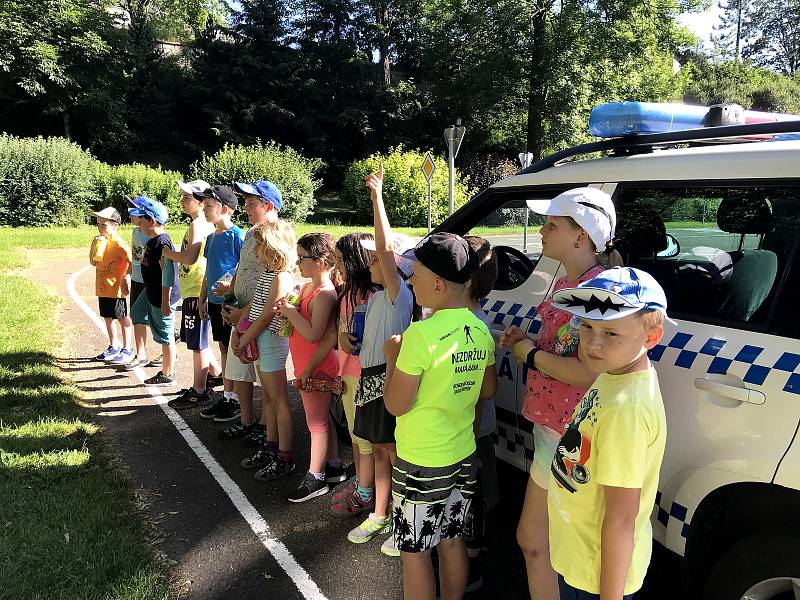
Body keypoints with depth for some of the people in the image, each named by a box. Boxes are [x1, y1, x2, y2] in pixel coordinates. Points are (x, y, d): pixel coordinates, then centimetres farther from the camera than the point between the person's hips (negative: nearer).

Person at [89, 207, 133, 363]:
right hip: (102, 287, 8)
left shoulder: (117, 242, -14)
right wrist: (96, 246, -5)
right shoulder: (100, 241, 10)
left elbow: (130, 259, -17)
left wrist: (125, 277, -15)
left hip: (116, 288, -8)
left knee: (123, 318, 2)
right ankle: (114, 347, 30)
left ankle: (127, 349, 12)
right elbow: (93, 262, 9)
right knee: (107, 318, 16)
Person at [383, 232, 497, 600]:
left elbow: (396, 404, -17)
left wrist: (392, 356, -4)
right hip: (464, 456, 7)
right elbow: (487, 391, 11)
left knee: (415, 552, 10)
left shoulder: (421, 334, -24)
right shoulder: (481, 330, -2)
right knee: (452, 542, 21)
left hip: (421, 463, -7)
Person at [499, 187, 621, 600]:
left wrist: (531, 353, -17)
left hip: (570, 436, -10)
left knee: (532, 538, 3)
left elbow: (590, 372, -29)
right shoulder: (566, 283, 9)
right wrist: (526, 340, 5)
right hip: (550, 423, 10)